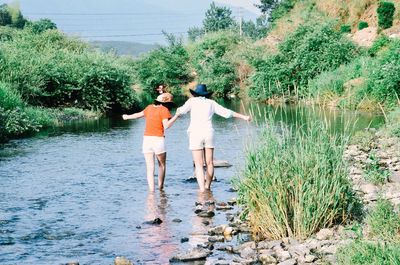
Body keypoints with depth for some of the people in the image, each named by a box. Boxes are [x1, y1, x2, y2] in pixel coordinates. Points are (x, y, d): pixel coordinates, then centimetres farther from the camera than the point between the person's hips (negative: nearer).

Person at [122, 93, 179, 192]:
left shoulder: (149, 107, 11)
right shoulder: (164, 110, -6)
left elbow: (138, 114, 26)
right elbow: (166, 125, -17)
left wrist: (127, 117, 44)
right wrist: (176, 116, -12)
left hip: (146, 139, 4)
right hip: (158, 139, -4)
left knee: (150, 167, 2)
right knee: (162, 165, 17)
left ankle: (151, 189, -7)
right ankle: (160, 187, 25)